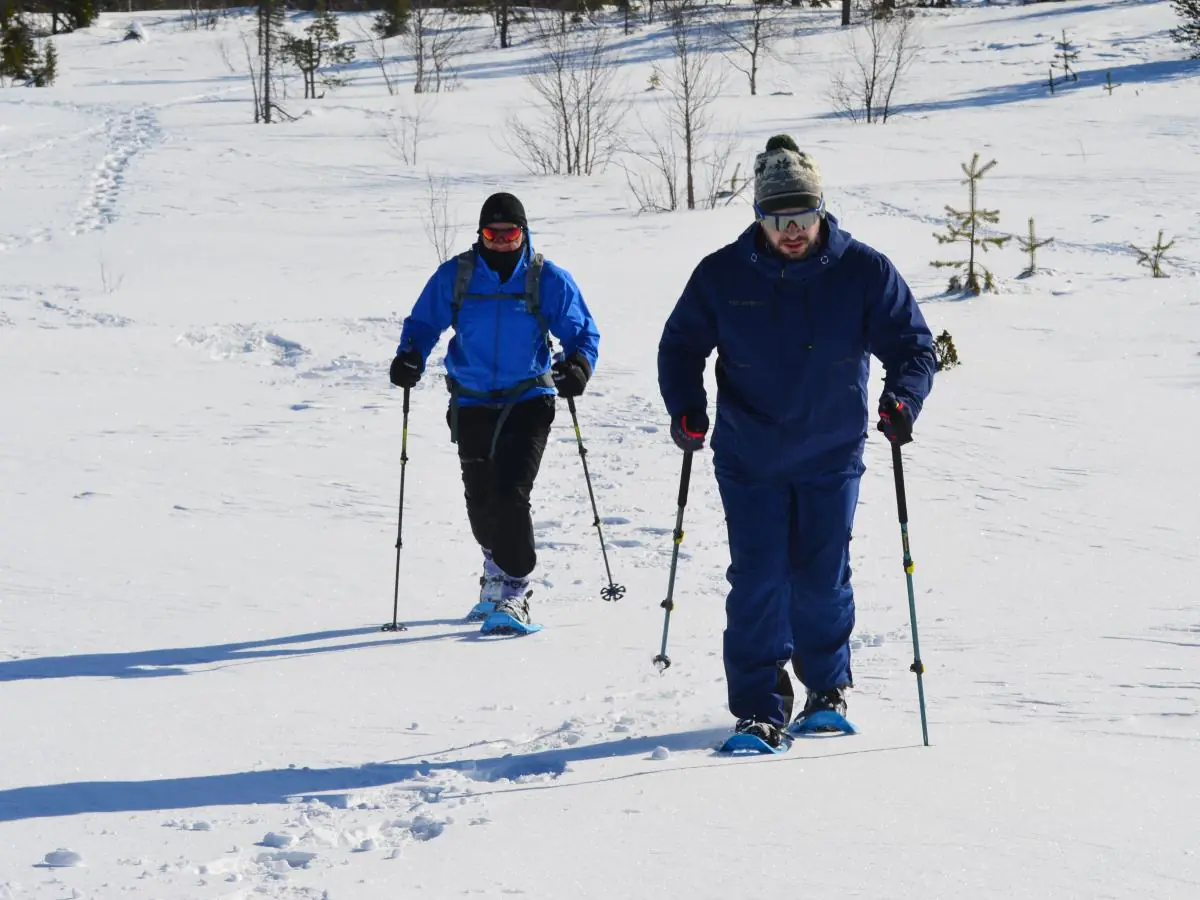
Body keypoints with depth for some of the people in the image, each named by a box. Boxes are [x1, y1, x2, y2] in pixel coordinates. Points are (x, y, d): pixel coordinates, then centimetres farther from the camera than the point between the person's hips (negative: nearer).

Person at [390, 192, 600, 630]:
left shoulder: (547, 279, -3)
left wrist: (579, 364, -18)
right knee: (480, 500, 10)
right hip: (472, 404, 3)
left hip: (527, 401, -3)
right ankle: (499, 571, 37)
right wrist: (410, 356, -10)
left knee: (510, 493, -17)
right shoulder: (455, 275, 1)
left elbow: (582, 329, 3)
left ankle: (512, 592, -12)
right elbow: (424, 323, 9)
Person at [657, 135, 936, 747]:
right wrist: (685, 409, -9)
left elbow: (913, 343, -1)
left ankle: (828, 689, 26)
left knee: (821, 579, 4)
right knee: (757, 581, -5)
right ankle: (759, 706, 2)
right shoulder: (722, 275, -4)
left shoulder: (863, 272, -7)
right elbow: (680, 347, 8)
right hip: (748, 460, 0)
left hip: (831, 456, 0)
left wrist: (901, 398, -21)